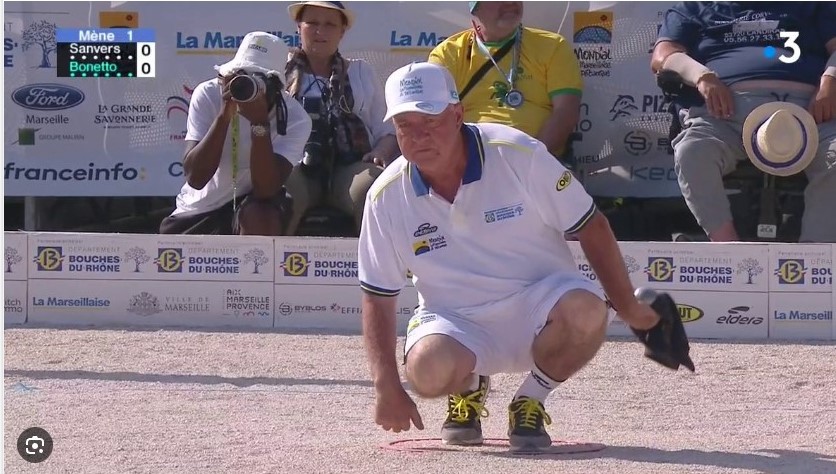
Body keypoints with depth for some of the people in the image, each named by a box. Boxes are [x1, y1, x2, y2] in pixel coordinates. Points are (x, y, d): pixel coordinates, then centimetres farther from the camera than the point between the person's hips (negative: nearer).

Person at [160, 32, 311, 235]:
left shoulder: (295, 118, -20)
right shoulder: (208, 95, -18)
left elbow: (265, 190, -32)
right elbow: (195, 177, -27)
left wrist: (260, 123, -41)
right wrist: (224, 115, -37)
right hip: (197, 212, 2)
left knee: (260, 217, -34)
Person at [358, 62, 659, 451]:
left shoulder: (519, 155, -15)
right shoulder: (386, 197, -8)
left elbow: (591, 228, -6)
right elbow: (377, 299, 0)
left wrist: (628, 309, -2)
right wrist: (387, 388, -10)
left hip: (538, 302, 0)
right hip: (456, 325, 1)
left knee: (583, 310, -34)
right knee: (428, 370, -34)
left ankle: (530, 402, -5)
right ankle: (468, 388, 6)